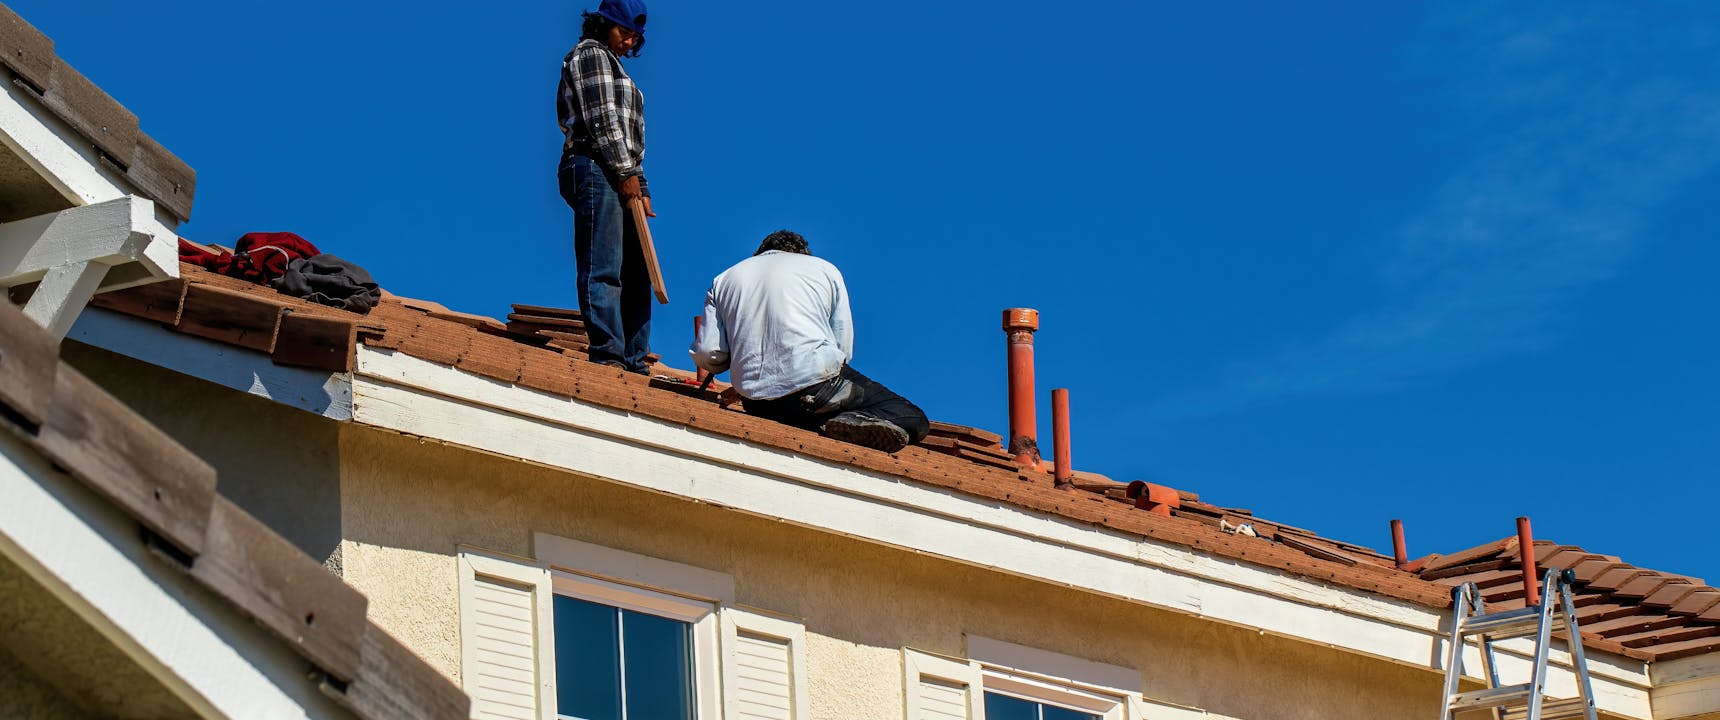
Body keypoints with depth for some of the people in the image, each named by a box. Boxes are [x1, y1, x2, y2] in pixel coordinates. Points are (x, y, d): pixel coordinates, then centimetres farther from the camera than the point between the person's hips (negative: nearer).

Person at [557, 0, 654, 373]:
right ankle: (608, 353, -24)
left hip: (622, 179, 10)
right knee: (603, 270, -17)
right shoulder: (590, 54, 2)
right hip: (596, 169, -10)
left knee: (635, 272, 3)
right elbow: (600, 119, -11)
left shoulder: (616, 70, 31)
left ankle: (634, 361, 0)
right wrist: (626, 173, -16)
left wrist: (642, 190, 16)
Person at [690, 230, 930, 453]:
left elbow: (708, 355, 8)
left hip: (757, 405, 3)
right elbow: (844, 349, 8)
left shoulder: (723, 280, 19)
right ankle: (854, 421, -25)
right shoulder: (824, 269, 16)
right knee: (913, 419, 4)